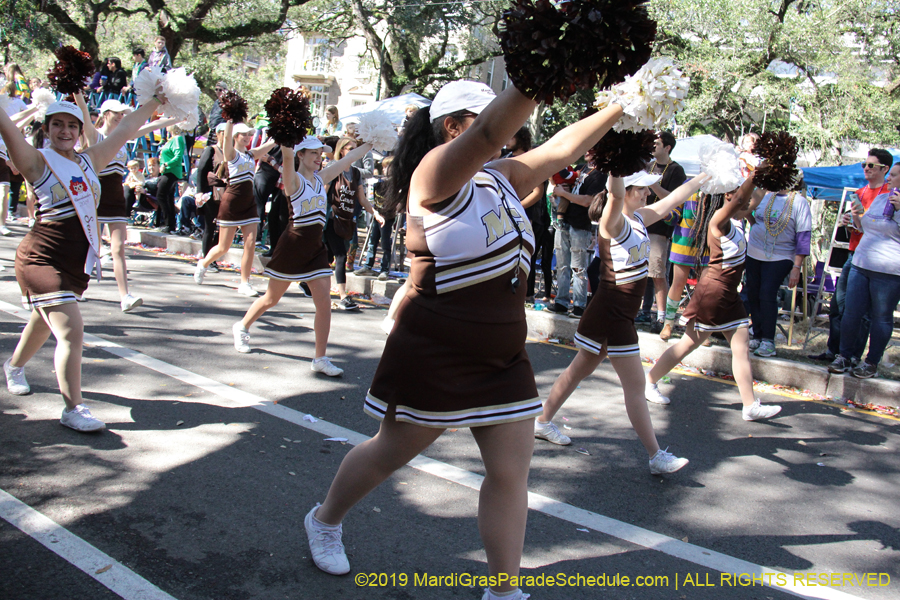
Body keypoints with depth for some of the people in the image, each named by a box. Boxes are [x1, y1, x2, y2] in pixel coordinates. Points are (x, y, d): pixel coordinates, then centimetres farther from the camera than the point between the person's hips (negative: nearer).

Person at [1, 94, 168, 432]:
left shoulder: (90, 160, 9)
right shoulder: (37, 162, -6)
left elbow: (125, 130, 17)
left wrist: (154, 102, 23)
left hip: (79, 260, 7)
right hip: (43, 259, -7)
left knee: (46, 322, 25)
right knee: (71, 331, -14)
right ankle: (73, 410, -4)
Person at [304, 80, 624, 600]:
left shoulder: (502, 178, 8)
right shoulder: (435, 171, -14)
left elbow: (563, 148, 7)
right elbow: (490, 133, -31)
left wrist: (620, 107, -1)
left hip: (502, 357, 7)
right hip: (433, 355, -6)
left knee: (511, 472, 5)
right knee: (391, 453, 13)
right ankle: (325, 519, 40)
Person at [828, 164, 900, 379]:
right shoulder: (880, 198, 15)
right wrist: (858, 215, 8)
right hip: (860, 264, 6)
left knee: (881, 317, 4)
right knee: (851, 312, 6)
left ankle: (872, 363, 14)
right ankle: (844, 356, 17)